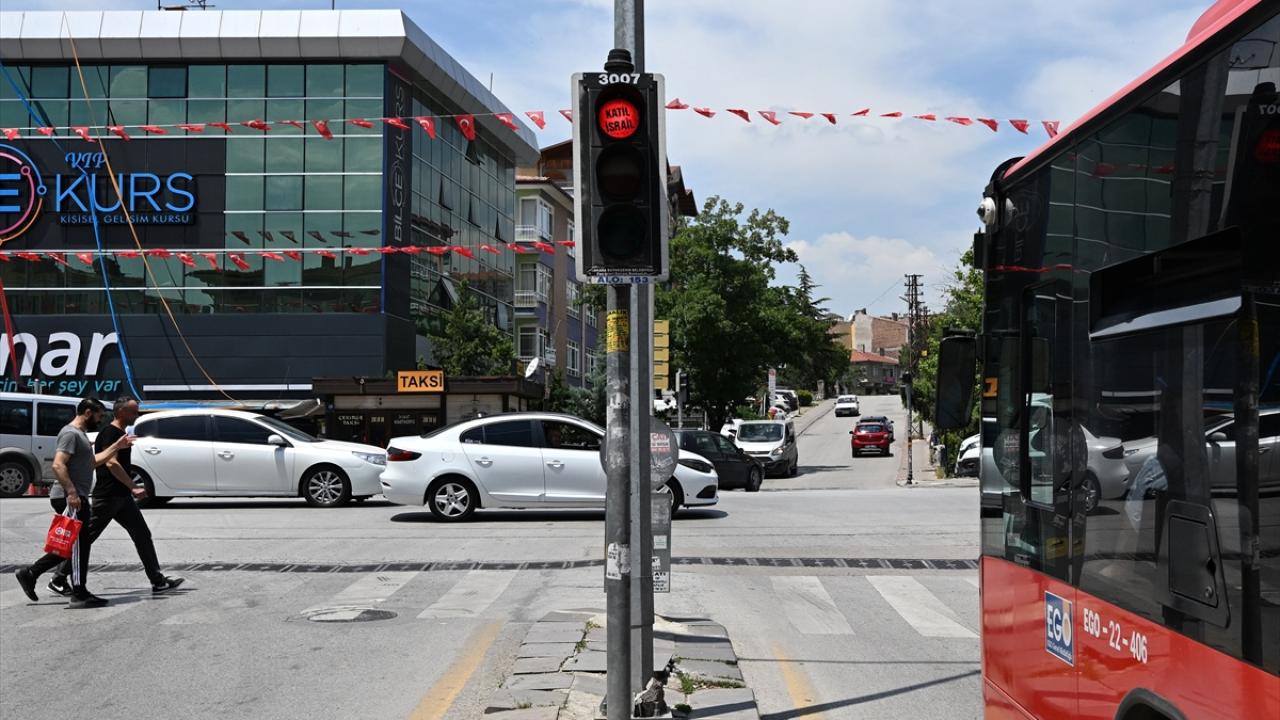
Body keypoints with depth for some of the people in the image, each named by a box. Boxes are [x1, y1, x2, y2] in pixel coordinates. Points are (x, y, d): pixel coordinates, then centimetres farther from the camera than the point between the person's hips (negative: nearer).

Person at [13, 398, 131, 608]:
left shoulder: (80, 434, 20)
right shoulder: (71, 433, -13)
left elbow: (92, 461, 28)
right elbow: (58, 465, -23)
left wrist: (117, 446, 24)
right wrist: (71, 492, -28)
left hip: (77, 498, 10)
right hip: (70, 498, -10)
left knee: (70, 546, 14)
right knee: (79, 545, -6)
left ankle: (30, 574, 18)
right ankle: (79, 595, -2)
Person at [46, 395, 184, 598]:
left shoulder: (121, 433, 16)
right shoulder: (110, 433, -13)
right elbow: (111, 463, -25)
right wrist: (133, 487, -26)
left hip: (122, 497, 10)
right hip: (106, 496, -10)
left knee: (143, 536, 4)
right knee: (86, 537, 0)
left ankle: (158, 581, 4)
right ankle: (59, 580, 12)